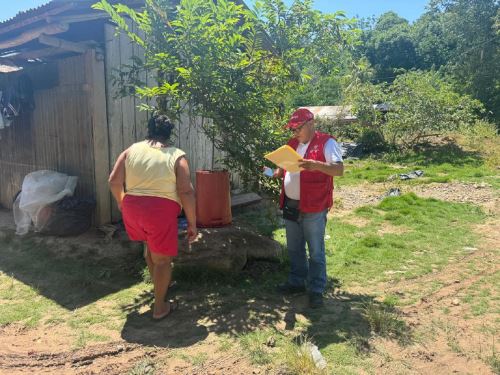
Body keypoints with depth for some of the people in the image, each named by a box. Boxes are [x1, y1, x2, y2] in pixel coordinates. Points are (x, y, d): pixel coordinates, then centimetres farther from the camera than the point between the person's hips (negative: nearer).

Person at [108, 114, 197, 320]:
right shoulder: (177, 156, -1)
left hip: (132, 208, 5)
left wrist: (121, 202, 21)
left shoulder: (131, 150, 9)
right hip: (161, 211, -5)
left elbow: (114, 181, 4)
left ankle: (158, 285, 46)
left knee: (150, 244, 30)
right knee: (162, 259, 10)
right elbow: (186, 192, -9)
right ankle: (160, 307, 21)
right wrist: (192, 223, -3)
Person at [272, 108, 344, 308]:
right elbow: (285, 167, 22)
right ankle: (296, 281, 34)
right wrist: (277, 172, -1)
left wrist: (317, 165, -35)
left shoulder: (326, 142, -9)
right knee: (294, 248, 18)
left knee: (315, 252, 3)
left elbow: (339, 169, -19)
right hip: (290, 205, 7)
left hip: (313, 208, -7)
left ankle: (316, 290, 16)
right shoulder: (293, 143, 14)